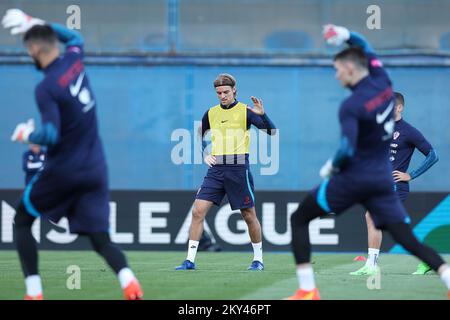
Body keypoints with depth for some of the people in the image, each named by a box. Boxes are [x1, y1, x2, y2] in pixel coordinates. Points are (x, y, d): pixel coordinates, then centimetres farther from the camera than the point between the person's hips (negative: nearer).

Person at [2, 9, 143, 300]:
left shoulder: (46, 88, -16)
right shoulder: (74, 59, 3)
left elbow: (51, 135, -24)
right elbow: (75, 36, 28)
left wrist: (27, 135, -4)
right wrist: (35, 24, 27)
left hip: (63, 171, -6)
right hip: (96, 171, 6)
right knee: (101, 240, 2)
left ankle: (34, 292, 7)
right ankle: (127, 278, -29)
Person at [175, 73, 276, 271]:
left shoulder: (245, 111, -2)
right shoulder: (211, 113, 11)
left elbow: (271, 132, -9)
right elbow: (199, 137, 27)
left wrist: (262, 114, -26)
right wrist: (205, 155, 10)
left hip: (238, 168, -4)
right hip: (216, 168, 4)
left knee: (249, 215, 4)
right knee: (198, 211, -7)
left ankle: (258, 259, 20)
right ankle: (190, 260, -4)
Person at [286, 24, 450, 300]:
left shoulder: (351, 106, -16)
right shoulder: (383, 82, 3)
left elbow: (347, 151, -24)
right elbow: (366, 48, 23)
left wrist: (331, 167, -6)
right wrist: (346, 35, 9)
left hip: (354, 177, -6)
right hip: (383, 179, 6)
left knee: (299, 219, 9)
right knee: (407, 238, 3)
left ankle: (307, 290, 1)